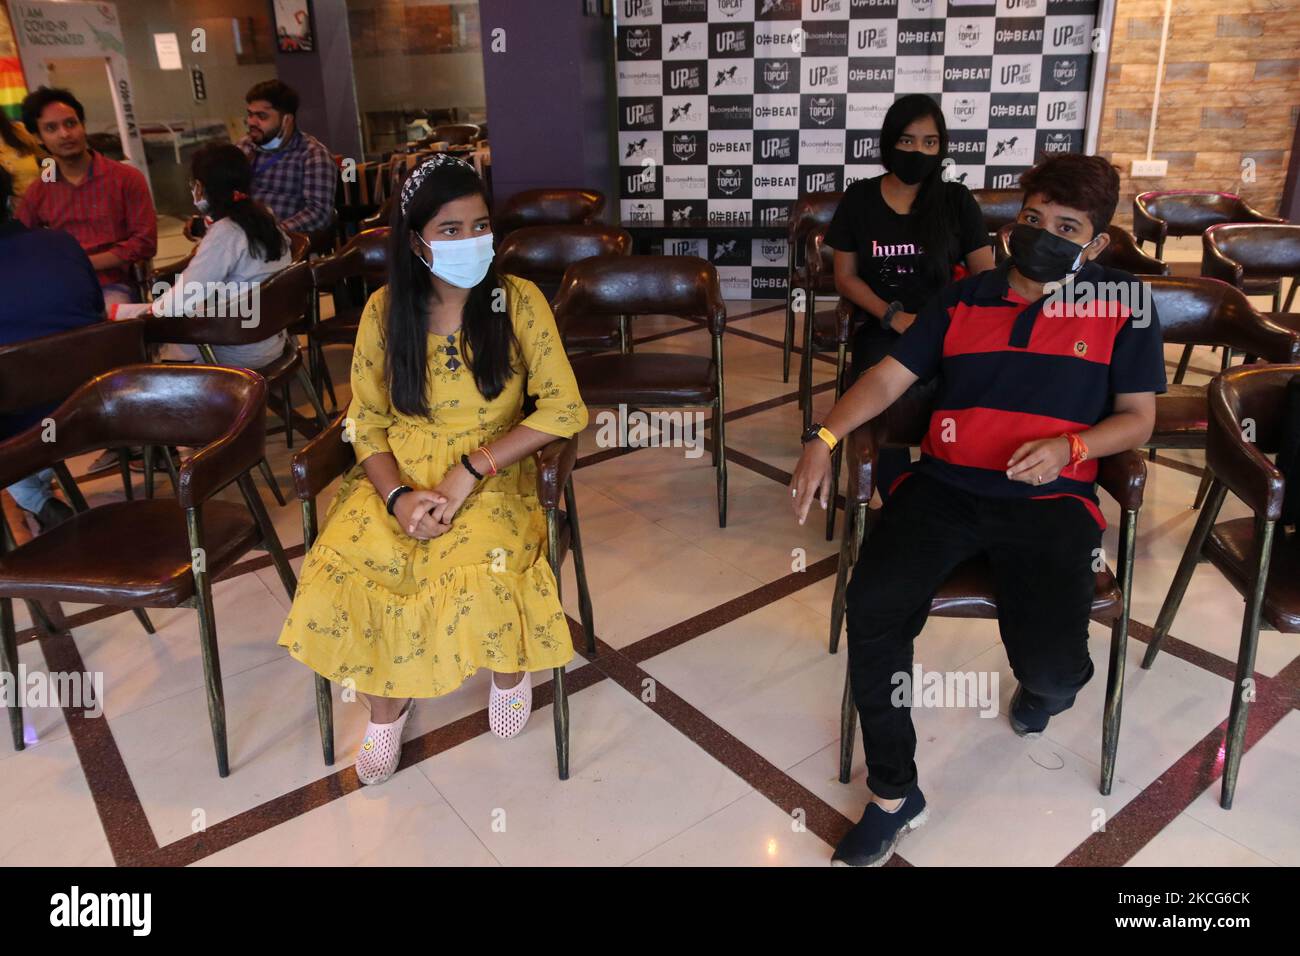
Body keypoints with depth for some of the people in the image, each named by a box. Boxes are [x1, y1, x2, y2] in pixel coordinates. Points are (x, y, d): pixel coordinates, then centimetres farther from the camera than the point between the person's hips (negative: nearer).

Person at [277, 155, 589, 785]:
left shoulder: (517, 300, -5)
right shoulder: (386, 310, 1)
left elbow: (564, 409, -10)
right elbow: (366, 421, 5)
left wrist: (470, 470, -18)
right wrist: (397, 495, -15)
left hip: (492, 479, -2)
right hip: (397, 478, 3)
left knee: (481, 574, -32)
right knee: (340, 572, -23)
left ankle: (511, 670, 5)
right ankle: (386, 703, 8)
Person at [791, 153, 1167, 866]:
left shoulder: (1122, 306, 9)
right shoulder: (964, 298, 14)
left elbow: (1137, 418, 10)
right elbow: (889, 377, 9)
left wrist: (1068, 446, -12)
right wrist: (825, 438, -8)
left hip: (1051, 498, -1)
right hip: (945, 486, 2)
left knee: (1049, 666, -21)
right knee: (871, 606, -24)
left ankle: (1047, 684, 24)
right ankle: (894, 794, -4)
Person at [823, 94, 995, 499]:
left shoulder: (957, 200, 8)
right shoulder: (859, 198, 7)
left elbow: (986, 276, 7)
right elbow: (845, 277, 6)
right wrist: (895, 318, -9)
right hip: (882, 329, 0)